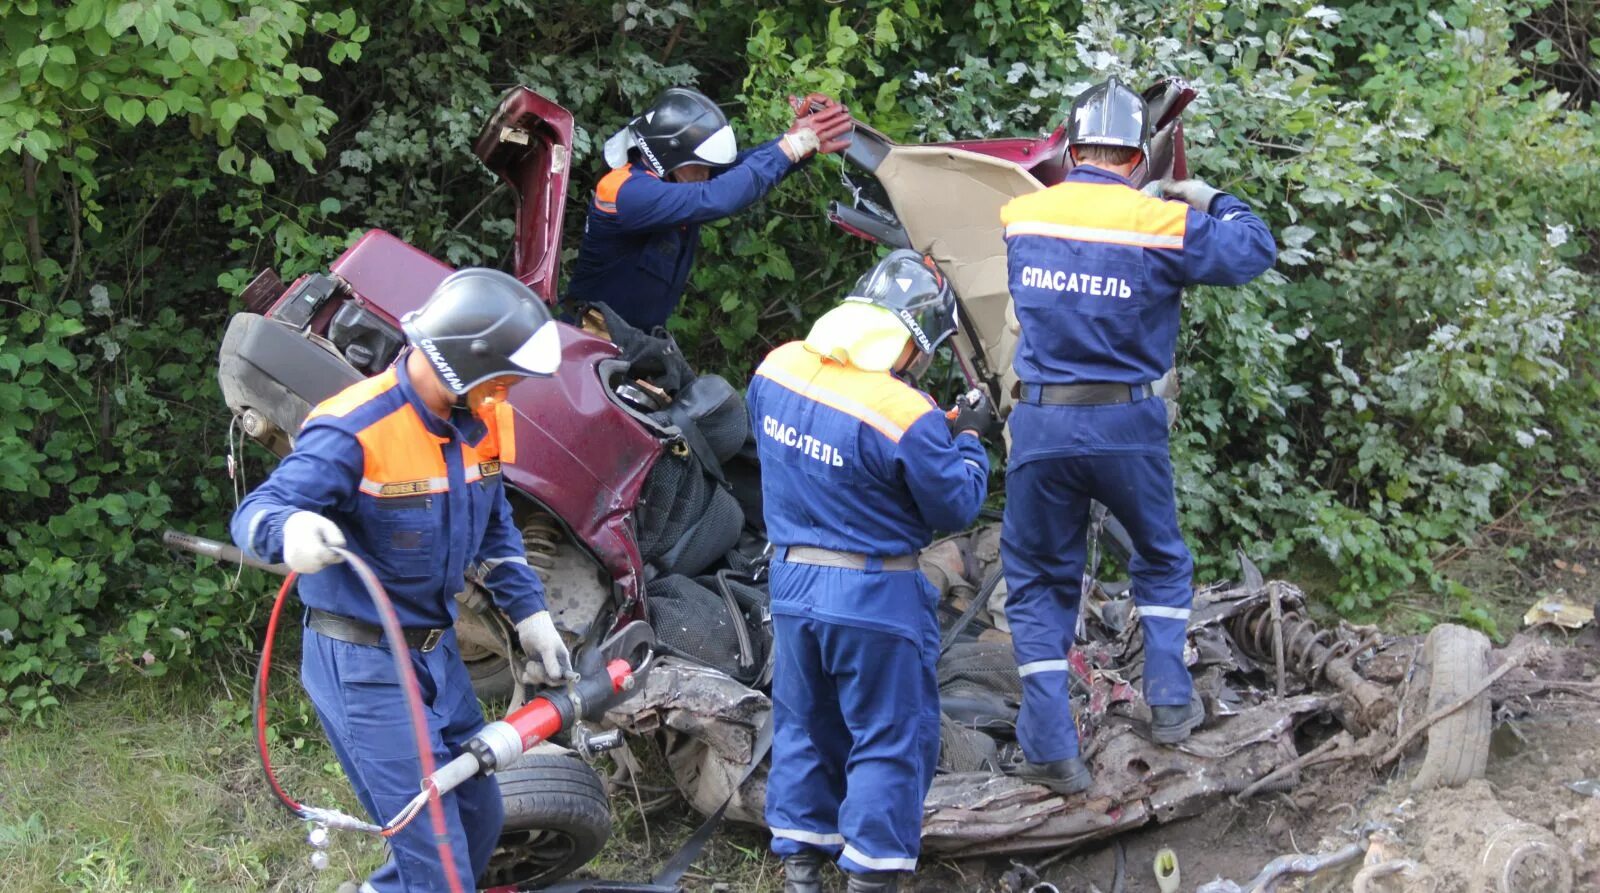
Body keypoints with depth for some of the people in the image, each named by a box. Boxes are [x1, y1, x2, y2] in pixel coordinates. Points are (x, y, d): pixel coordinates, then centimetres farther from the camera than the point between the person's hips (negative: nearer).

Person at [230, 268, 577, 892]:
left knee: (479, 819, 17)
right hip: (363, 666, -8)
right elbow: (256, 514, -28)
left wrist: (529, 613, 10)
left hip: (437, 650, 8)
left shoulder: (480, 422, 0)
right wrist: (291, 529, -51)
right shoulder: (355, 431, -25)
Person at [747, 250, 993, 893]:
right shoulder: (906, 418, -23)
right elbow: (955, 507, -11)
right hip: (874, 597, -6)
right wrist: (967, 438, 5)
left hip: (791, 580, 6)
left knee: (803, 727, 18)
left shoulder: (775, 370, -5)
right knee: (890, 741, 7)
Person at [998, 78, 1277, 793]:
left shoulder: (1021, 216, 0)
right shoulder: (1164, 225, -7)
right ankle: (1169, 702, 19)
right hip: (1126, 426, -1)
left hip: (1039, 426, 1)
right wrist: (1211, 201, 22)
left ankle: (1051, 748, 4)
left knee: (1038, 581, 11)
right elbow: (1255, 253, 4)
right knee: (1161, 559, 24)